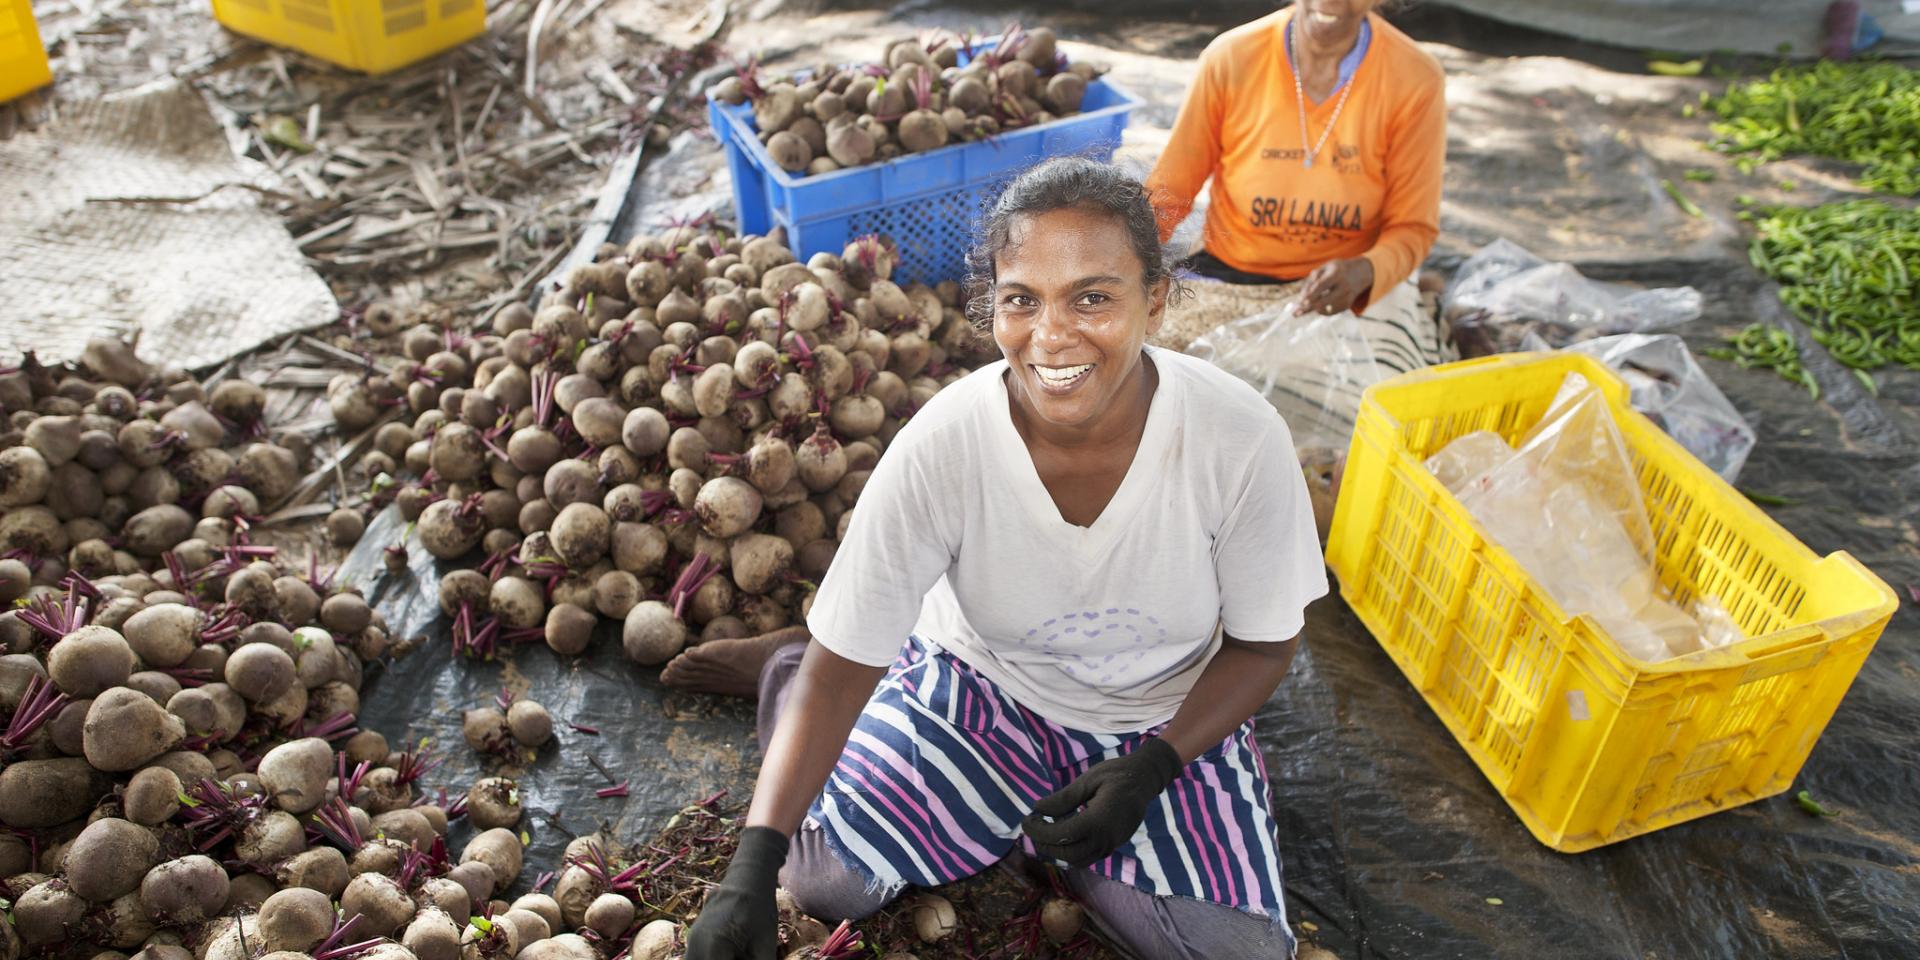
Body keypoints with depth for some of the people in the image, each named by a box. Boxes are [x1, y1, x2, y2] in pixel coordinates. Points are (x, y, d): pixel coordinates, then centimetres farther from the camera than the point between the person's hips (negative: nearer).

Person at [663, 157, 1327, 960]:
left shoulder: (1240, 439, -26)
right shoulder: (941, 445, -27)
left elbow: (1263, 642, -9)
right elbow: (845, 664, -21)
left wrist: (1153, 769, -21)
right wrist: (750, 868, -29)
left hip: (1166, 718, 2)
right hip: (978, 683, -1)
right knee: (825, 878, -13)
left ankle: (1017, 823, 8)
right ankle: (788, 671, 17)